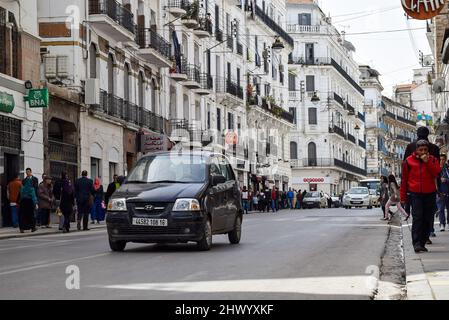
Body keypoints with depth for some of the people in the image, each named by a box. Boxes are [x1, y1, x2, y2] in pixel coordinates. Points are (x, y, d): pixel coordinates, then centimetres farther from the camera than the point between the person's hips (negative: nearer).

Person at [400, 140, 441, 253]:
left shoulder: (433, 160, 10)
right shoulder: (409, 161, 5)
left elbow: (437, 173, -7)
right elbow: (404, 180, 8)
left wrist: (427, 162, -14)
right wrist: (403, 196, 7)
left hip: (430, 194, 3)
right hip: (415, 194, -3)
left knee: (427, 219, 4)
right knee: (417, 218, -13)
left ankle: (422, 243, 11)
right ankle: (416, 243, -17)